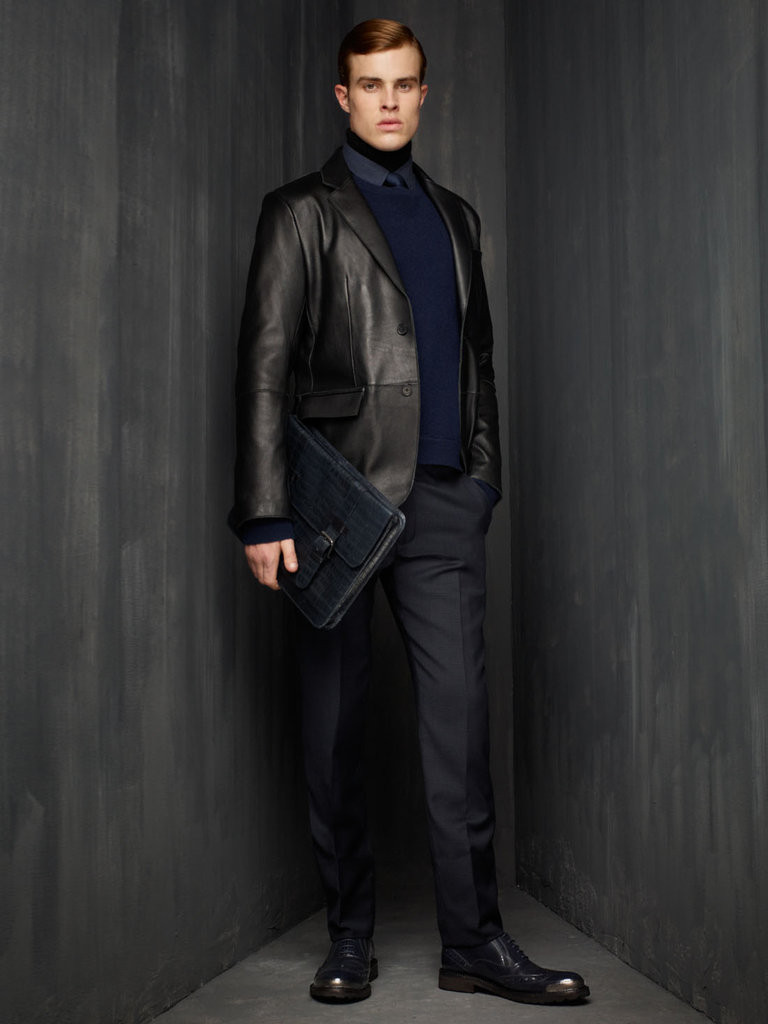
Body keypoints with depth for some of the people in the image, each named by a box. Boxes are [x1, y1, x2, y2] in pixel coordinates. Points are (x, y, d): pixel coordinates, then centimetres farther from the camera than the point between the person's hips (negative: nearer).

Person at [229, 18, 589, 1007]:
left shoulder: (453, 214, 20)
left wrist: (484, 474, 14)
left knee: (460, 716, -1)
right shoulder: (303, 212, 3)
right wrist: (265, 517, -12)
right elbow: (265, 368, -4)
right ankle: (349, 938, 18)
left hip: (443, 498, 4)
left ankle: (474, 940, 9)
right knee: (334, 724, 4)